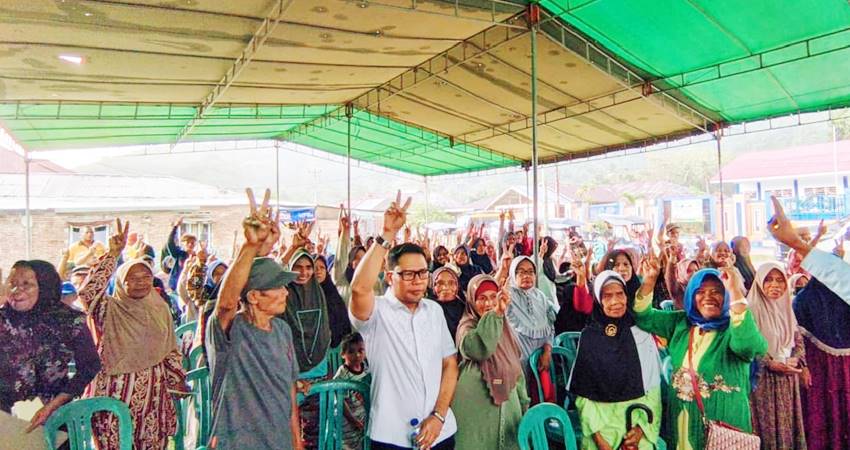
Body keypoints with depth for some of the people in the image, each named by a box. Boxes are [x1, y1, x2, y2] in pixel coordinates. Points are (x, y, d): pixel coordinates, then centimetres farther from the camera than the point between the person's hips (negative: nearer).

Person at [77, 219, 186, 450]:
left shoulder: (161, 309, 7)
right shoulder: (110, 310, -5)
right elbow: (87, 293, -26)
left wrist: (178, 382, 10)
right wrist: (113, 254, -25)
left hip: (153, 394, 4)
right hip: (114, 393, -3)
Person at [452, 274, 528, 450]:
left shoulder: (504, 326, 12)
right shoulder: (467, 326, -9)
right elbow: (479, 349, -32)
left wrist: (523, 402, 19)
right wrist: (496, 313, -36)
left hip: (508, 402, 6)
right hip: (478, 406, -6)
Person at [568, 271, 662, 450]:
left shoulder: (642, 335, -3)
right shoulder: (588, 337, -4)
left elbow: (653, 389, -2)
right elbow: (582, 391, -4)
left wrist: (641, 428, -12)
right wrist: (597, 435, -12)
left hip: (636, 422, 0)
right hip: (599, 423, 0)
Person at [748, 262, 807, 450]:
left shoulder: (786, 309, 10)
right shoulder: (751, 310, -11)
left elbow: (799, 342, 13)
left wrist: (793, 361, -6)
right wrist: (771, 364, -17)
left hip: (787, 379, 6)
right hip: (761, 380, -6)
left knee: (786, 425, 12)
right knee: (765, 425, -1)